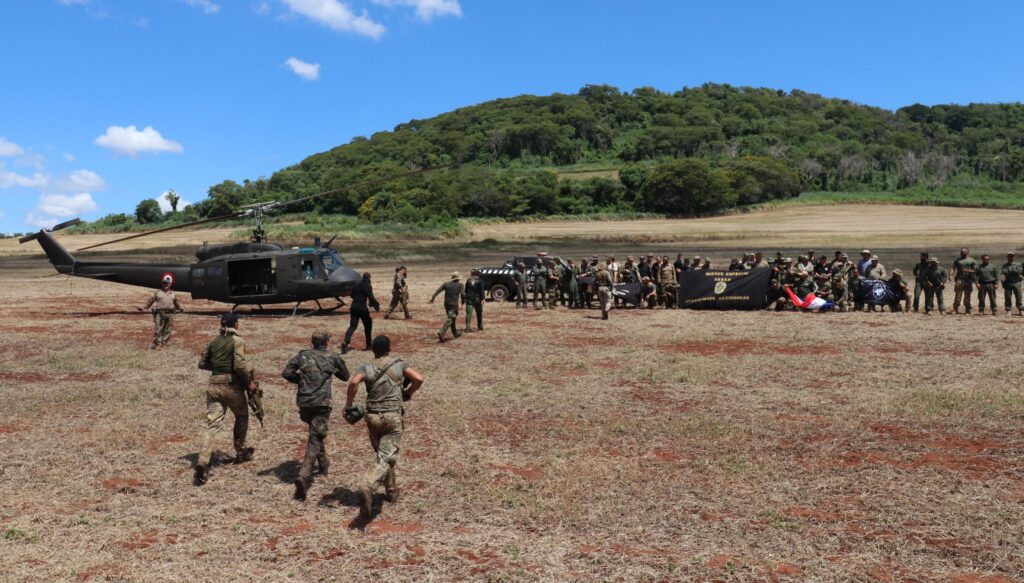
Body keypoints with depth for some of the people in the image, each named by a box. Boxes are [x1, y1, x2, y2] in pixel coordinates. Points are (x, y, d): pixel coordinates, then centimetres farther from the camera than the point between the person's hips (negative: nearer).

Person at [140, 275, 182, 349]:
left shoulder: (172, 293, 15)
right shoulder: (157, 292, 7)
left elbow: (176, 302, 28)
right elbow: (150, 301, 7)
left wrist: (179, 309, 37)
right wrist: (144, 308, 1)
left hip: (169, 314, 3)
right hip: (159, 313, -3)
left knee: (167, 330, 4)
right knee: (157, 329, -5)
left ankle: (163, 343, 12)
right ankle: (155, 344, -1)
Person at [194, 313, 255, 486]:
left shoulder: (214, 341, 10)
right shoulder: (237, 341, -8)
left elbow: (202, 363, 17)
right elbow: (240, 365, -19)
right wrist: (249, 381, -7)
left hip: (214, 385, 4)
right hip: (232, 385, -4)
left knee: (212, 424, -2)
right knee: (242, 417, 21)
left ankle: (202, 462, -18)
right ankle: (240, 453, 33)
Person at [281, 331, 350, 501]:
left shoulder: (302, 355, 6)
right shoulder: (333, 357, 4)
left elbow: (286, 373, -2)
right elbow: (345, 376, 17)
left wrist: (300, 379, 13)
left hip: (303, 402, 3)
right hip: (321, 403, -3)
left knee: (316, 433, 29)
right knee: (315, 439, -7)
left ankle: (323, 463, 40)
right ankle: (303, 476, -25)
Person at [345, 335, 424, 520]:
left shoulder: (366, 368, 4)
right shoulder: (399, 364, 5)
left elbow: (353, 382, -16)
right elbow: (419, 379, -7)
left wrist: (348, 406, -7)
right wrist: (408, 393, 12)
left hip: (373, 416, 2)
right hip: (393, 416, -2)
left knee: (381, 454, 23)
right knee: (386, 457, -8)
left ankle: (392, 491, 33)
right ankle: (368, 487, -34)